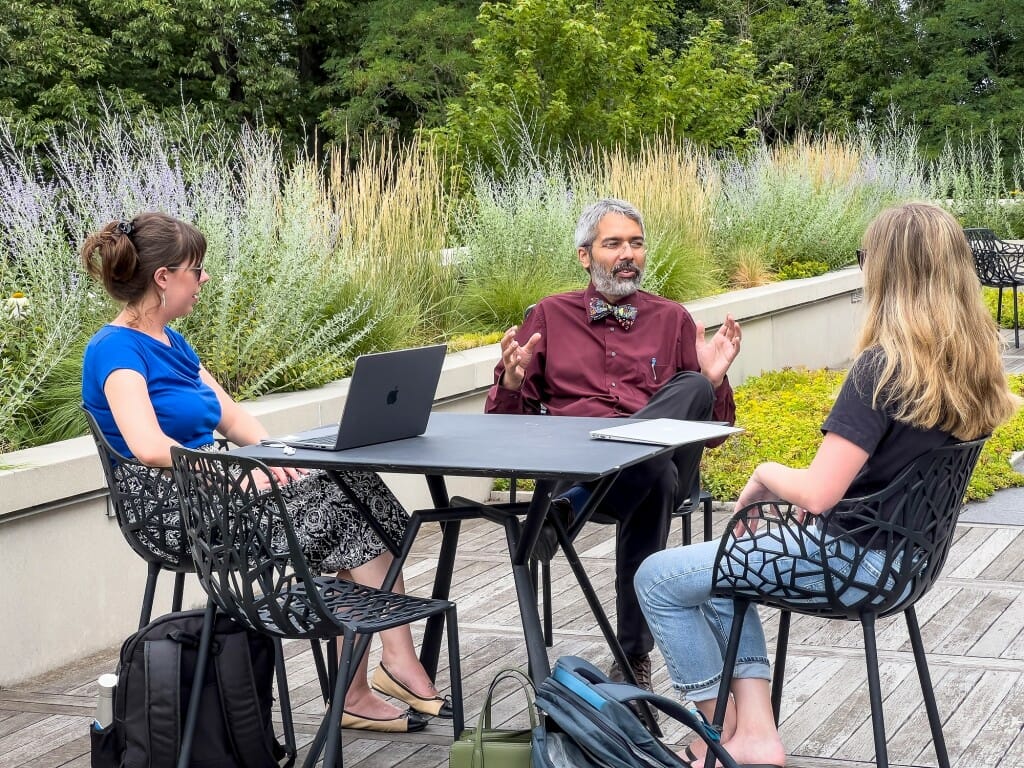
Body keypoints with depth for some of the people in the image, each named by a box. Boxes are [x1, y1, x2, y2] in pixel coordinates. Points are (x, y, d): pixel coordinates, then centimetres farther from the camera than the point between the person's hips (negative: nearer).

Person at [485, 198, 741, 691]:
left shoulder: (672, 320, 23)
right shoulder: (551, 316, 22)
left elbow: (712, 429, 18)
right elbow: (506, 420, 18)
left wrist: (713, 379, -4)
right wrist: (513, 380, -6)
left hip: (664, 458, 2)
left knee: (692, 388, -34)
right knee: (656, 479, -39)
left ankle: (573, 507, -42)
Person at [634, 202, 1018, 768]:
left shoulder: (884, 367, -26)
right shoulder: (973, 361, -2)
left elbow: (817, 494, -27)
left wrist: (766, 475, -6)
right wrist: (792, 488, 7)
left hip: (855, 560, -9)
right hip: (907, 547, 9)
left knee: (657, 580, 5)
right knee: (723, 570, 26)